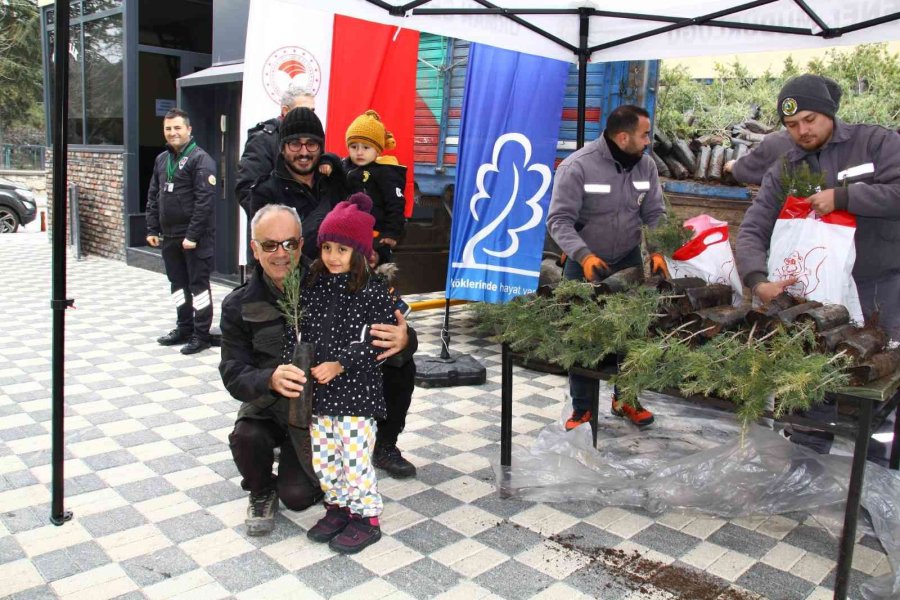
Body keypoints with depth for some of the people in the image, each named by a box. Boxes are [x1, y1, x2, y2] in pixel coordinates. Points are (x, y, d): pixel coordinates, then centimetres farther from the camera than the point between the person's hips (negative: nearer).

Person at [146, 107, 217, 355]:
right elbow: (153, 197, 17)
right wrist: (152, 229, 10)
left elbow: (205, 200, -18)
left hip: (196, 237, -7)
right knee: (178, 283, 15)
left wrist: (193, 235, -21)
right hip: (169, 236, 8)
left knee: (198, 284, 0)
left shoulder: (200, 159, -11)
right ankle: (184, 328, 27)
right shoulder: (161, 159, 13)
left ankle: (201, 335, 7)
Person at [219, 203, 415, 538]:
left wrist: (403, 340, -41)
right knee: (246, 437, -30)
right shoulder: (240, 306, -10)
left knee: (298, 496, -13)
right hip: (269, 406, 2)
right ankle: (261, 493, 6)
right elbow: (233, 375, -15)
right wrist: (270, 380, -39)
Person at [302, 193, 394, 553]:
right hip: (318, 391, 6)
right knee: (322, 458, 14)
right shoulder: (313, 286, 5)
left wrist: (339, 365, -21)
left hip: (356, 391, -6)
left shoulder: (373, 291, -10)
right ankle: (339, 508, 33)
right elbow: (304, 332, 10)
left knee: (355, 458, -1)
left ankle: (367, 518, 18)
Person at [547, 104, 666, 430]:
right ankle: (581, 408, 17)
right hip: (584, 264, -4)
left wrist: (657, 251, -15)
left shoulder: (645, 166, -3)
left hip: (628, 262, 4)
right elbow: (559, 220, -22)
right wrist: (584, 256, -35)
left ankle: (625, 399, 28)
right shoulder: (577, 166, -20)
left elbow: (655, 215, 2)